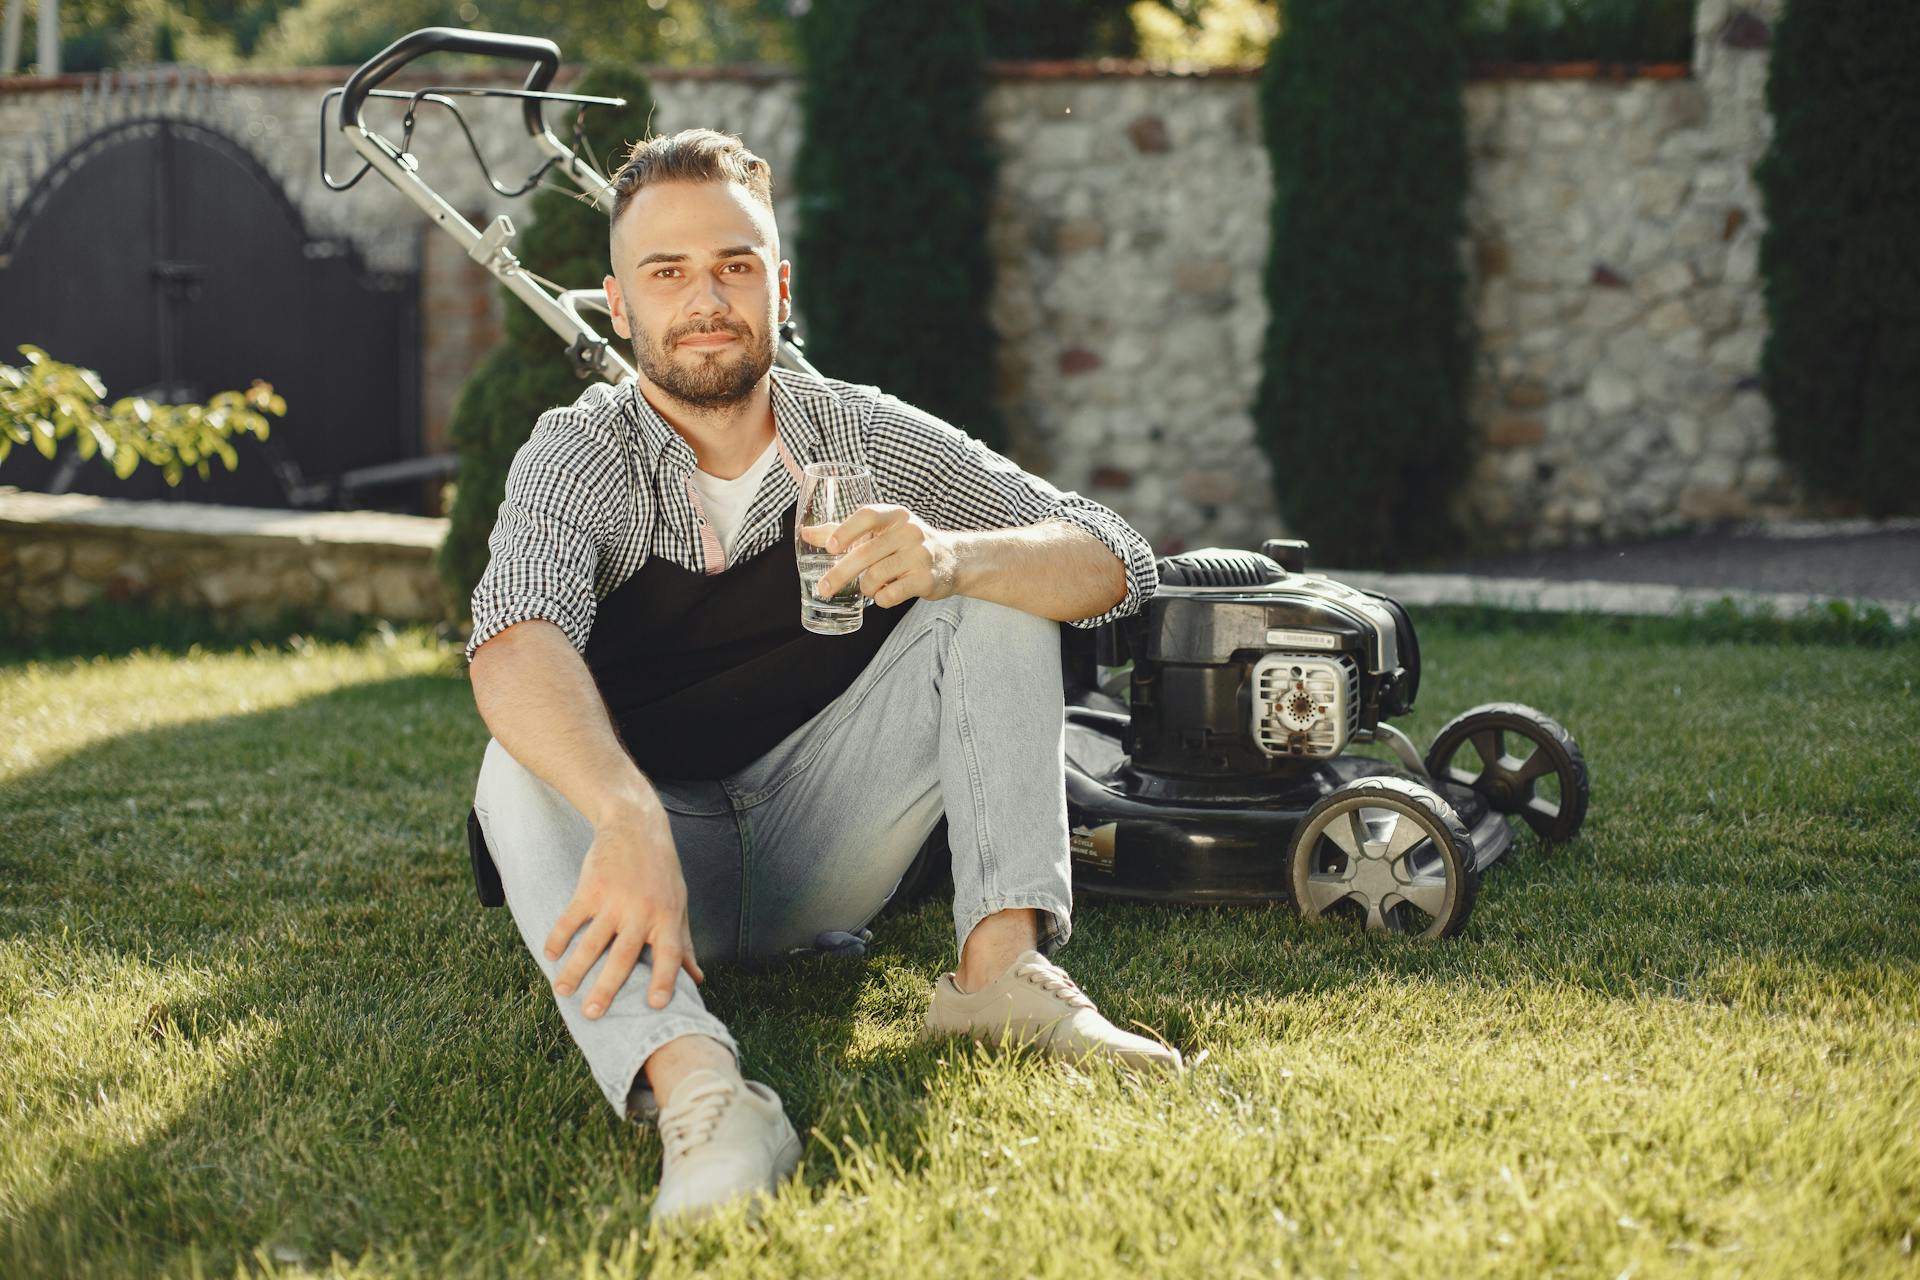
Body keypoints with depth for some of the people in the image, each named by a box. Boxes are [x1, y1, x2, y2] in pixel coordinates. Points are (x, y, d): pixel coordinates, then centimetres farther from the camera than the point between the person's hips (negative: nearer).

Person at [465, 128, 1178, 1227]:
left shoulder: (862, 436, -2)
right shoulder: (579, 455, -10)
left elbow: (1115, 565, -10)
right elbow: (516, 647, -32)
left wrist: (951, 555, -31)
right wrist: (629, 821, -52)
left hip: (822, 850, 3)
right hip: (652, 853, -2)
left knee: (1000, 582, -12)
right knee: (527, 765, -33)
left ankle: (1002, 962, -25)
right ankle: (698, 1091, -54)